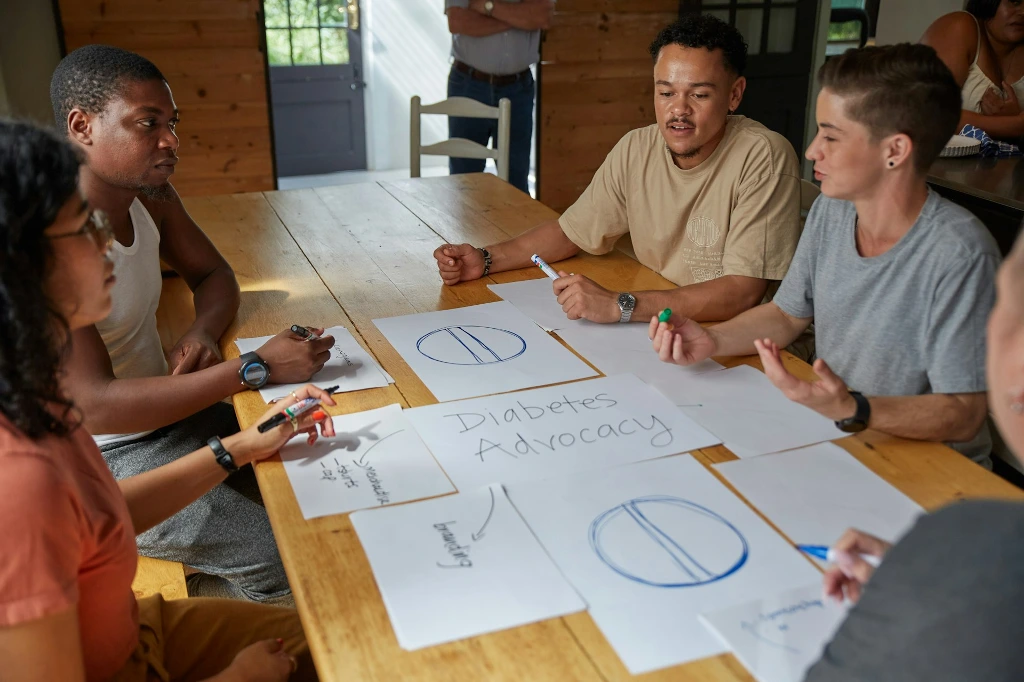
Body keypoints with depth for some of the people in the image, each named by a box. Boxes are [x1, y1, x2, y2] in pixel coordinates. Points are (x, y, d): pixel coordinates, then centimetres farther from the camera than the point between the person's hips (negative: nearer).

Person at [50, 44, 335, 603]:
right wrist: (256, 367, -33)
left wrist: (201, 334, -11)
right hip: (102, 460, -8)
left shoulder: (150, 196, -1)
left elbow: (214, 275, 14)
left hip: (166, 411, 8)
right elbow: (93, 407, -31)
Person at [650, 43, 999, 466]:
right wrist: (712, 341, -6)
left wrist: (851, 410, -37)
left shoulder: (957, 256, -24)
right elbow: (788, 314, 11)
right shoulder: (830, 213, -2)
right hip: (829, 433, 6)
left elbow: (963, 415, -21)